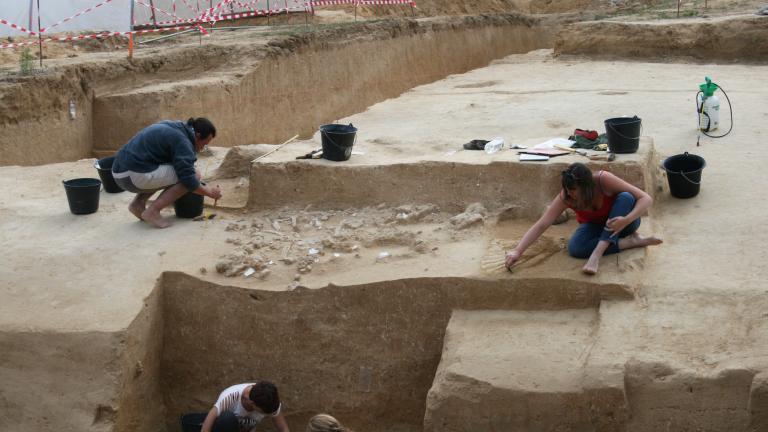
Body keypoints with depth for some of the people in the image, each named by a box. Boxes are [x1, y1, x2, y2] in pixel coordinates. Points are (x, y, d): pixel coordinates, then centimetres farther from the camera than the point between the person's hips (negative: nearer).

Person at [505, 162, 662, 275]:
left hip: (619, 223, -1)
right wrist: (517, 251, -35)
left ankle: (597, 254, -36)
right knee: (575, 248, -31)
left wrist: (626, 220, -45)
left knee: (626, 197, -34)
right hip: (595, 225, 1)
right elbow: (541, 225, -26)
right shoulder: (566, 197, -25)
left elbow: (646, 198, -29)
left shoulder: (603, 180, -32)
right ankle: (631, 241, -20)